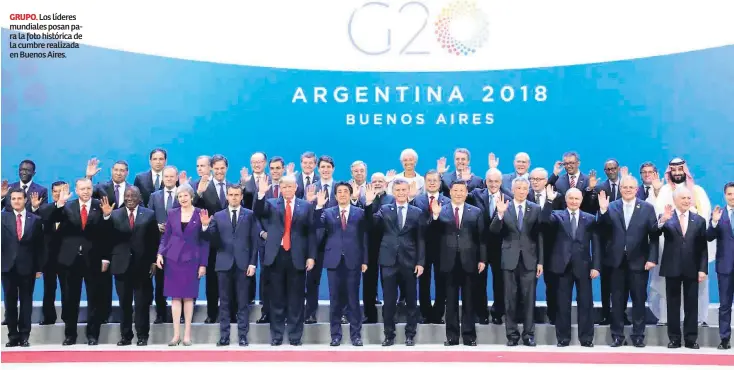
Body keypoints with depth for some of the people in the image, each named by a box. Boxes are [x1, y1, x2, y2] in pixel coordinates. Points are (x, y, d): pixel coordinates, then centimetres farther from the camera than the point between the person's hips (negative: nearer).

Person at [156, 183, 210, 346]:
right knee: (175, 297, 2)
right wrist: (160, 253, -6)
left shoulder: (200, 214, 0)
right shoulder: (172, 213, 6)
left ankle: (187, 334, 9)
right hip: (173, 259, 2)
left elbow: (205, 241, 0)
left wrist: (203, 264, -4)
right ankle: (176, 334, 6)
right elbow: (165, 236, 9)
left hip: (191, 259, -2)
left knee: (188, 297, 2)